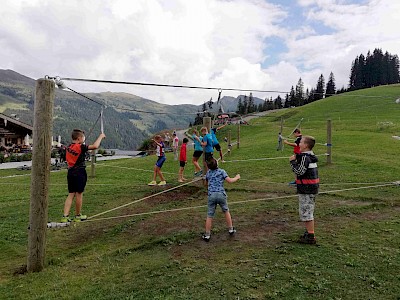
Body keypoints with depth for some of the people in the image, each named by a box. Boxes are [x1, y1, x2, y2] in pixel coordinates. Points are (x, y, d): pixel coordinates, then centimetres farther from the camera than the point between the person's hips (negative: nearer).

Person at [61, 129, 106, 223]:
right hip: (79, 173, -7)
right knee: (79, 194, 5)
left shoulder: (68, 147, 9)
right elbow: (95, 146, -23)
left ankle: (65, 216, 3)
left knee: (71, 194, 9)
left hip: (70, 172, 7)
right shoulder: (80, 147, -15)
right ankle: (78, 216, 17)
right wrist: (101, 136, -10)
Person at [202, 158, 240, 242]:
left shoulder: (208, 173, 11)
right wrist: (237, 177, 13)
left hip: (211, 195, 1)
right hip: (221, 194, -1)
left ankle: (207, 235, 8)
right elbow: (230, 180, -4)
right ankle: (231, 229, 30)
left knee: (209, 215, 4)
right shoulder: (222, 171, 1)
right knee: (226, 211, 21)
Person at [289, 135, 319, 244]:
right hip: (312, 187, 10)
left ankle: (311, 236, 3)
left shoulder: (305, 157, -18)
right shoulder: (311, 156, 12)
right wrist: (297, 158, 6)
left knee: (305, 211, -3)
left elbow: (299, 171, -22)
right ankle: (309, 232, 33)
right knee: (308, 211, 21)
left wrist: (293, 161, -12)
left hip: (306, 188, -10)